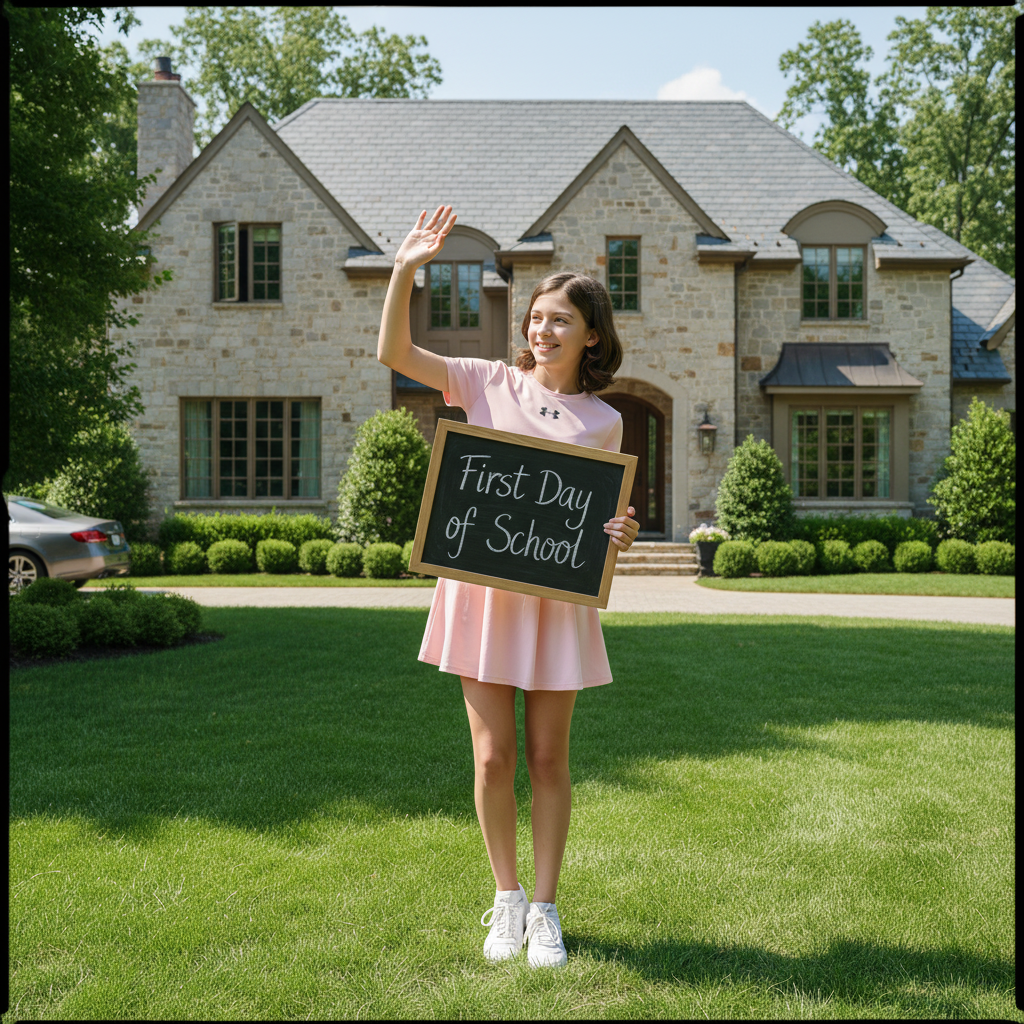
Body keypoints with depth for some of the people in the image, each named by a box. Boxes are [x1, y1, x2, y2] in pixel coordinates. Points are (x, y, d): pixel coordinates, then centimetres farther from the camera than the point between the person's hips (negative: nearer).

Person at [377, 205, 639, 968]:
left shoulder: (603, 422, 6)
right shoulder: (490, 384, 4)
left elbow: (603, 517, 12)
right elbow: (395, 353, -1)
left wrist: (620, 536, -11)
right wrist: (406, 269, -12)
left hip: (558, 598, 0)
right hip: (481, 589, 0)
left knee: (548, 759, 7)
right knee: (493, 758, 4)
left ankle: (545, 908, 21)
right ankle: (507, 899, 23)